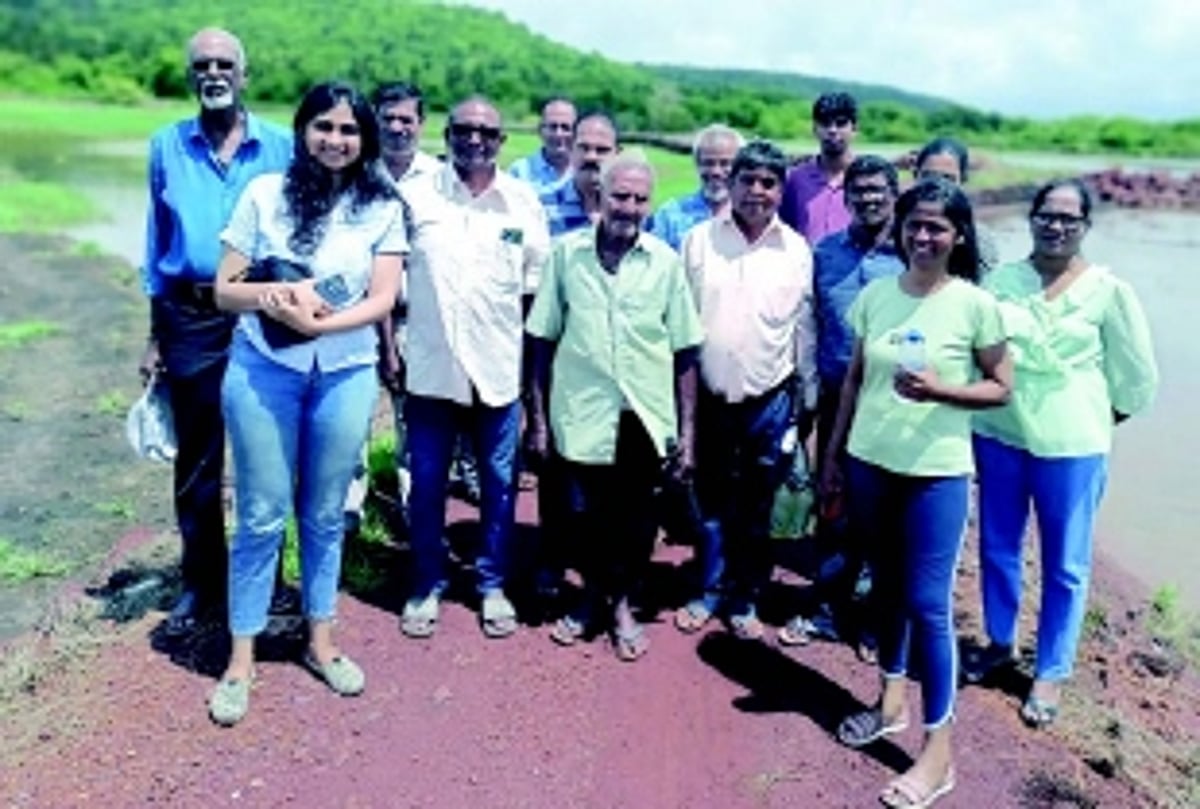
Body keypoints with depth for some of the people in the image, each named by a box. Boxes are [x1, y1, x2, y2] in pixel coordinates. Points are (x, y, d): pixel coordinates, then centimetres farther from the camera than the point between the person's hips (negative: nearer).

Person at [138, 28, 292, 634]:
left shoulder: (281, 146, 0)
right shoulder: (166, 146, 5)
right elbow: (157, 243, 9)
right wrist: (154, 336, 8)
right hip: (190, 321, 2)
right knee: (196, 462, 10)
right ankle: (201, 584, 24)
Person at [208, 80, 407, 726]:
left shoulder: (383, 208, 1)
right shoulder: (264, 193, -1)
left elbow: (382, 299, -6)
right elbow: (225, 289, -1)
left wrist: (319, 322, -20)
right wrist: (273, 295, -22)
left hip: (346, 375, 1)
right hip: (262, 369, -1)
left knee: (324, 515, 12)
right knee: (261, 517, 4)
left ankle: (320, 640, 29)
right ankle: (241, 657, 19)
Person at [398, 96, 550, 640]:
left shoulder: (523, 201, 2)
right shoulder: (413, 196, 0)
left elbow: (536, 283, 6)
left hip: (499, 369, 1)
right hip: (430, 367, 0)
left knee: (499, 483, 11)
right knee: (426, 483, 9)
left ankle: (493, 586, 27)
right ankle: (426, 586, 26)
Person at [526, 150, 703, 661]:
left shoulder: (666, 262, -2)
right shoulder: (566, 252, -3)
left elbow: (684, 354, 0)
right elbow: (543, 340, 2)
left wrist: (687, 431, -1)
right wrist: (538, 414, 0)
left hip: (644, 417, 0)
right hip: (582, 412, 0)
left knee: (636, 517, 12)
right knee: (588, 513, 13)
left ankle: (622, 604, 34)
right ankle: (592, 598, 37)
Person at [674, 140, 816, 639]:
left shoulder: (797, 250, -2)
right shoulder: (699, 239, -2)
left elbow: (804, 328, 4)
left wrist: (807, 400, 6)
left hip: (771, 398, 0)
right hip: (710, 396, 0)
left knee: (756, 510, 11)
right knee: (712, 503, 12)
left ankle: (745, 599, 27)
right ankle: (708, 592, 29)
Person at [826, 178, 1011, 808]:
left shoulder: (976, 305, -9)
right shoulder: (875, 295, 2)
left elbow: (1000, 387, -2)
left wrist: (940, 389, -20)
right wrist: (832, 454, 11)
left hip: (935, 472, -4)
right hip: (869, 462, 5)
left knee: (927, 603, -1)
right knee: (886, 585, 17)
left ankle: (938, 751, 12)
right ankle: (892, 700, 37)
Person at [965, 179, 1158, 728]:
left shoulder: (1109, 291, -6)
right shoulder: (1000, 281, 1)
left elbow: (1138, 377, 2)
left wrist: (1094, 424, 5)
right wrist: (978, 412, 5)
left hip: (1070, 447, -2)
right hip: (998, 437, 3)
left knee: (1065, 566, 7)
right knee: (996, 549, 15)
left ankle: (1050, 673, 24)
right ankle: (1000, 642, 37)